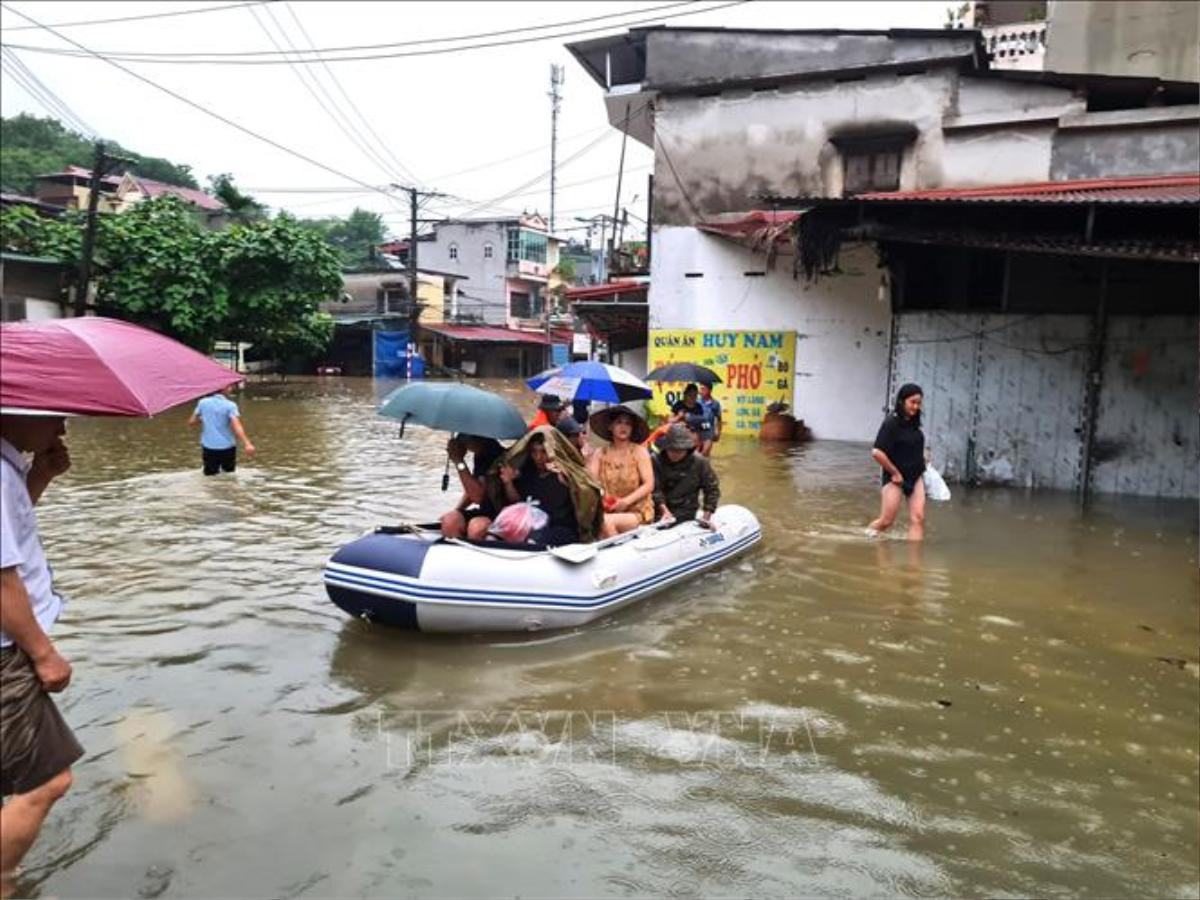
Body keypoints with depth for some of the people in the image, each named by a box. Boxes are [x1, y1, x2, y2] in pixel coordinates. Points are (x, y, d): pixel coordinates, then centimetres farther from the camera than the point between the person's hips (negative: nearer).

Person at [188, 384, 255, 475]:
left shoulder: (203, 403, 0)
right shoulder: (230, 405, -12)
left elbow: (191, 422, 6)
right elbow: (236, 426, -25)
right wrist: (247, 444, -35)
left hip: (208, 448, 3)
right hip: (227, 448, -3)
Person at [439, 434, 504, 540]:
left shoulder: (497, 456, -21)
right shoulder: (479, 455, 8)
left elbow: (477, 496, -26)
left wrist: (459, 461, -21)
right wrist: (456, 510, 8)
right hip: (485, 510, 8)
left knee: (476, 527, -35)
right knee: (449, 520, -16)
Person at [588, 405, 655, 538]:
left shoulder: (640, 451, 3)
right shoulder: (600, 454, 10)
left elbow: (649, 485, -4)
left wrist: (626, 501, -16)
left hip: (637, 512, -2)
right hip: (608, 511, 2)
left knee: (607, 522, -29)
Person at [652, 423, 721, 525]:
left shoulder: (700, 462, -2)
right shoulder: (656, 461, -7)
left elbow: (712, 490, 5)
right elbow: (655, 489, -13)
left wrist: (706, 516, -1)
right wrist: (664, 510, -26)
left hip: (686, 516, 0)